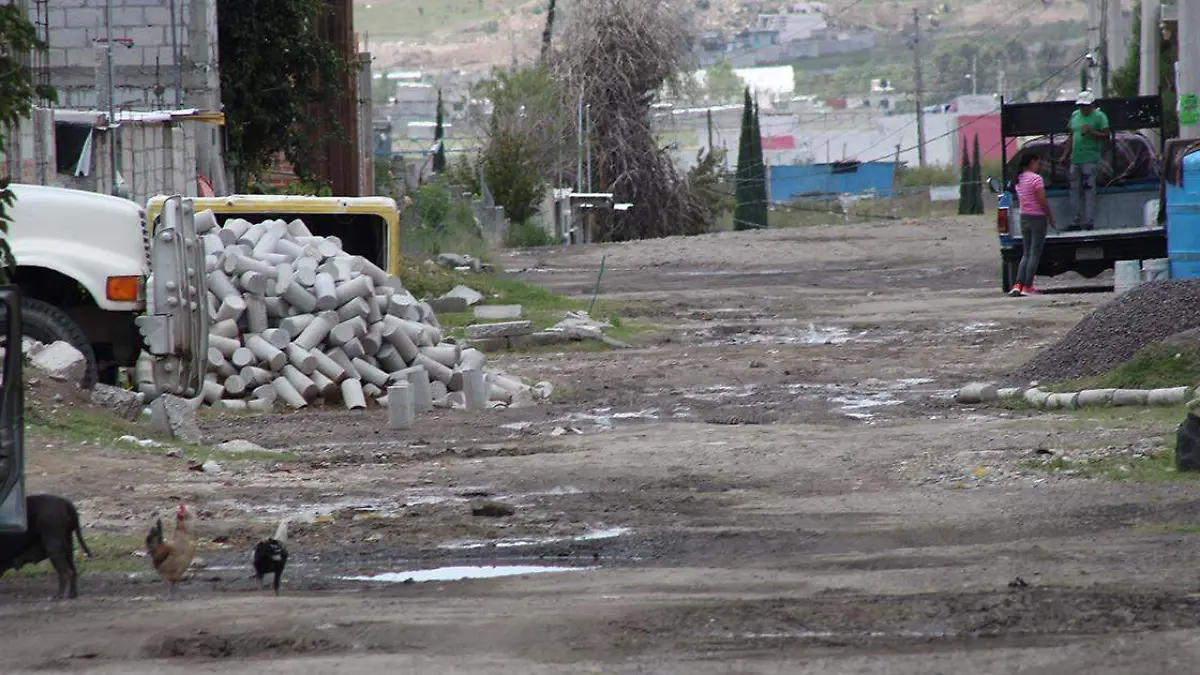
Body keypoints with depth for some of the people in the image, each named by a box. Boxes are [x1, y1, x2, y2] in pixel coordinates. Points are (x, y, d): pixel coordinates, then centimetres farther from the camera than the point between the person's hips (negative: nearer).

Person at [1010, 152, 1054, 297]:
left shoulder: (1019, 180, 9)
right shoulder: (1036, 178, -14)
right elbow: (1042, 202, -16)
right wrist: (1051, 217, -4)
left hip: (1024, 218, 7)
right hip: (1037, 217, -7)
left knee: (1026, 254, 11)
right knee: (1035, 253, -1)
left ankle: (1018, 285, 0)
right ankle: (1027, 286, -3)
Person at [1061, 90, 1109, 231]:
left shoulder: (1099, 117, -2)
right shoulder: (1075, 115, 16)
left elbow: (1105, 136, -7)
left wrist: (1091, 132, -21)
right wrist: (1066, 154, 18)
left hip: (1090, 159, -7)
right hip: (1075, 159, 7)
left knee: (1089, 190, -9)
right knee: (1075, 190, 7)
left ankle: (1089, 221, -9)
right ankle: (1077, 220, 12)